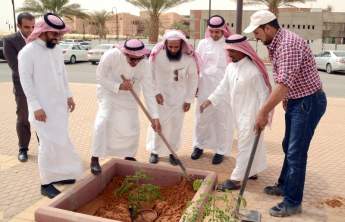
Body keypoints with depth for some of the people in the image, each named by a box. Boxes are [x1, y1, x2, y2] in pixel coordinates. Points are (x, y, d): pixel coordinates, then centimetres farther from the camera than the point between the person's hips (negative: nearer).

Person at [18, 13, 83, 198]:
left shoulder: (57, 49, 7)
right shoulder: (27, 52, -13)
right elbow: (26, 81, -15)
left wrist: (68, 96, 10)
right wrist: (36, 106, -18)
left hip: (60, 104, 7)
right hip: (43, 107, -7)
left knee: (60, 141, 14)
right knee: (49, 144, -4)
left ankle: (57, 175, 30)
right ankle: (45, 184, 9)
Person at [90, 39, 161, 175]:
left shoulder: (144, 64, -27)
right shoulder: (111, 55, -32)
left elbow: (149, 91, -25)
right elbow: (100, 77, -20)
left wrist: (155, 117, -29)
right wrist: (118, 86, -34)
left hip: (129, 96, 3)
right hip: (108, 91, -2)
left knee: (132, 127, 1)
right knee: (103, 121, -21)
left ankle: (129, 156, 26)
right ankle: (95, 158, -8)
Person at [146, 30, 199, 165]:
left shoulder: (189, 57, -16)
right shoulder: (157, 54, -19)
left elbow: (193, 78, -5)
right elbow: (151, 74, -8)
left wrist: (189, 99, -4)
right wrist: (156, 92, -13)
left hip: (179, 95, 1)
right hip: (161, 93, -1)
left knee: (176, 123, 3)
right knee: (158, 121, 0)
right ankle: (154, 151, 17)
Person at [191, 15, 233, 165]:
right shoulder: (203, 44, 5)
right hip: (205, 87, 3)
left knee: (222, 120, 6)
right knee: (202, 118, 11)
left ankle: (220, 150, 19)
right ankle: (199, 145, 29)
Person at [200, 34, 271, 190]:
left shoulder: (253, 70, -20)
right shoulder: (230, 67, 4)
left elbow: (263, 94, -17)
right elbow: (223, 88, 11)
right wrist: (208, 102, 6)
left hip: (251, 114, -7)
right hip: (238, 113, 8)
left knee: (245, 146, -2)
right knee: (251, 144, 19)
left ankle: (236, 180, 4)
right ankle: (252, 171, 34)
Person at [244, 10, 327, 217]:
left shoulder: (288, 44, -25)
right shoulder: (276, 44, 8)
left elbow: (284, 84, -31)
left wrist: (263, 112, -28)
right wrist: (285, 99, 18)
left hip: (309, 102, -10)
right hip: (296, 101, 10)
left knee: (296, 152, -5)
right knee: (289, 146, 20)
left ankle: (293, 202, 8)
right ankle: (285, 185, 37)